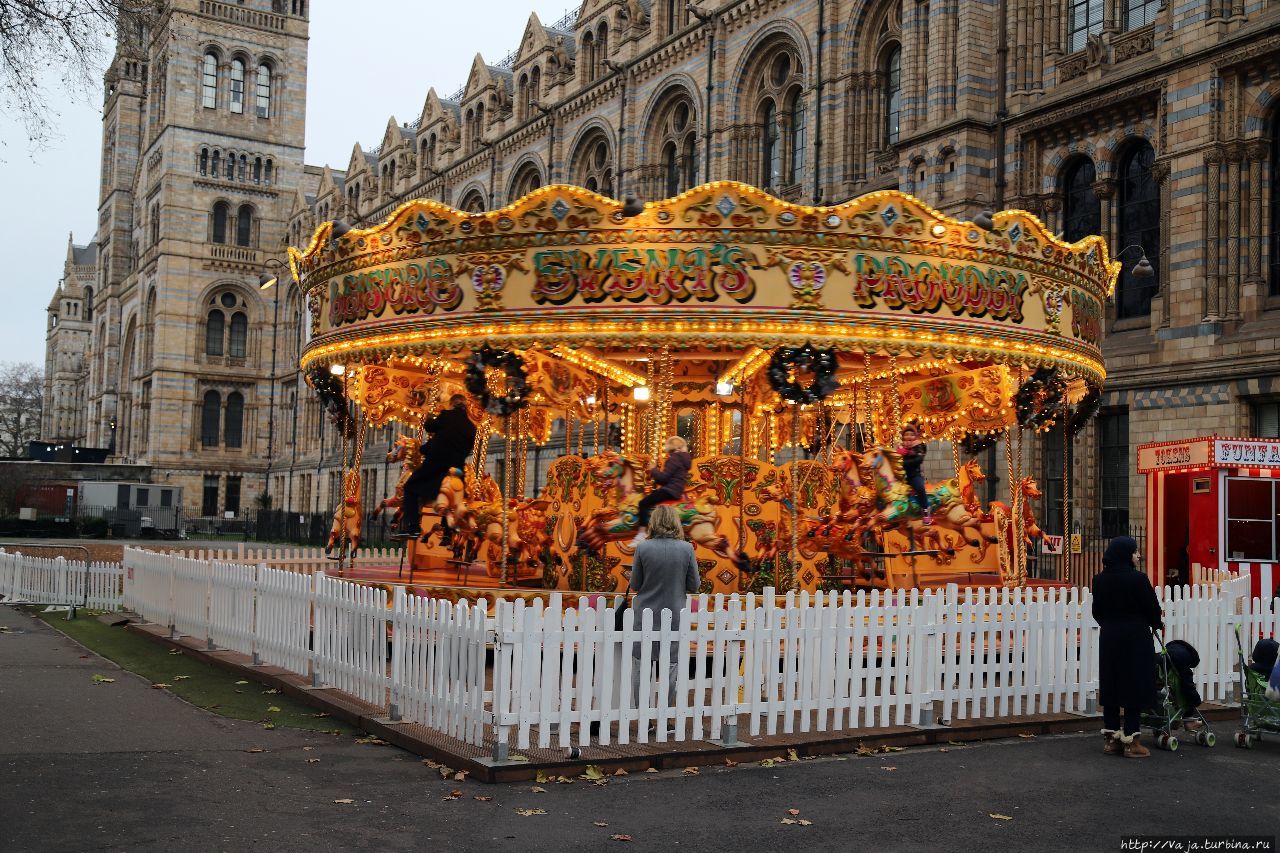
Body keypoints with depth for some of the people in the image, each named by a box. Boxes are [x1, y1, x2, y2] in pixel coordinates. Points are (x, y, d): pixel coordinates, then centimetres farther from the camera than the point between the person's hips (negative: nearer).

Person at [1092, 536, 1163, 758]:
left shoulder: (1100, 580, 2)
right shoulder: (1137, 579, -14)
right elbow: (1153, 608, -8)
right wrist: (1157, 624, 13)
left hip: (1109, 639, 5)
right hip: (1136, 639, -5)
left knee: (1110, 687, 10)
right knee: (1135, 689, 2)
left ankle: (1111, 739, 15)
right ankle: (1131, 742, 4)